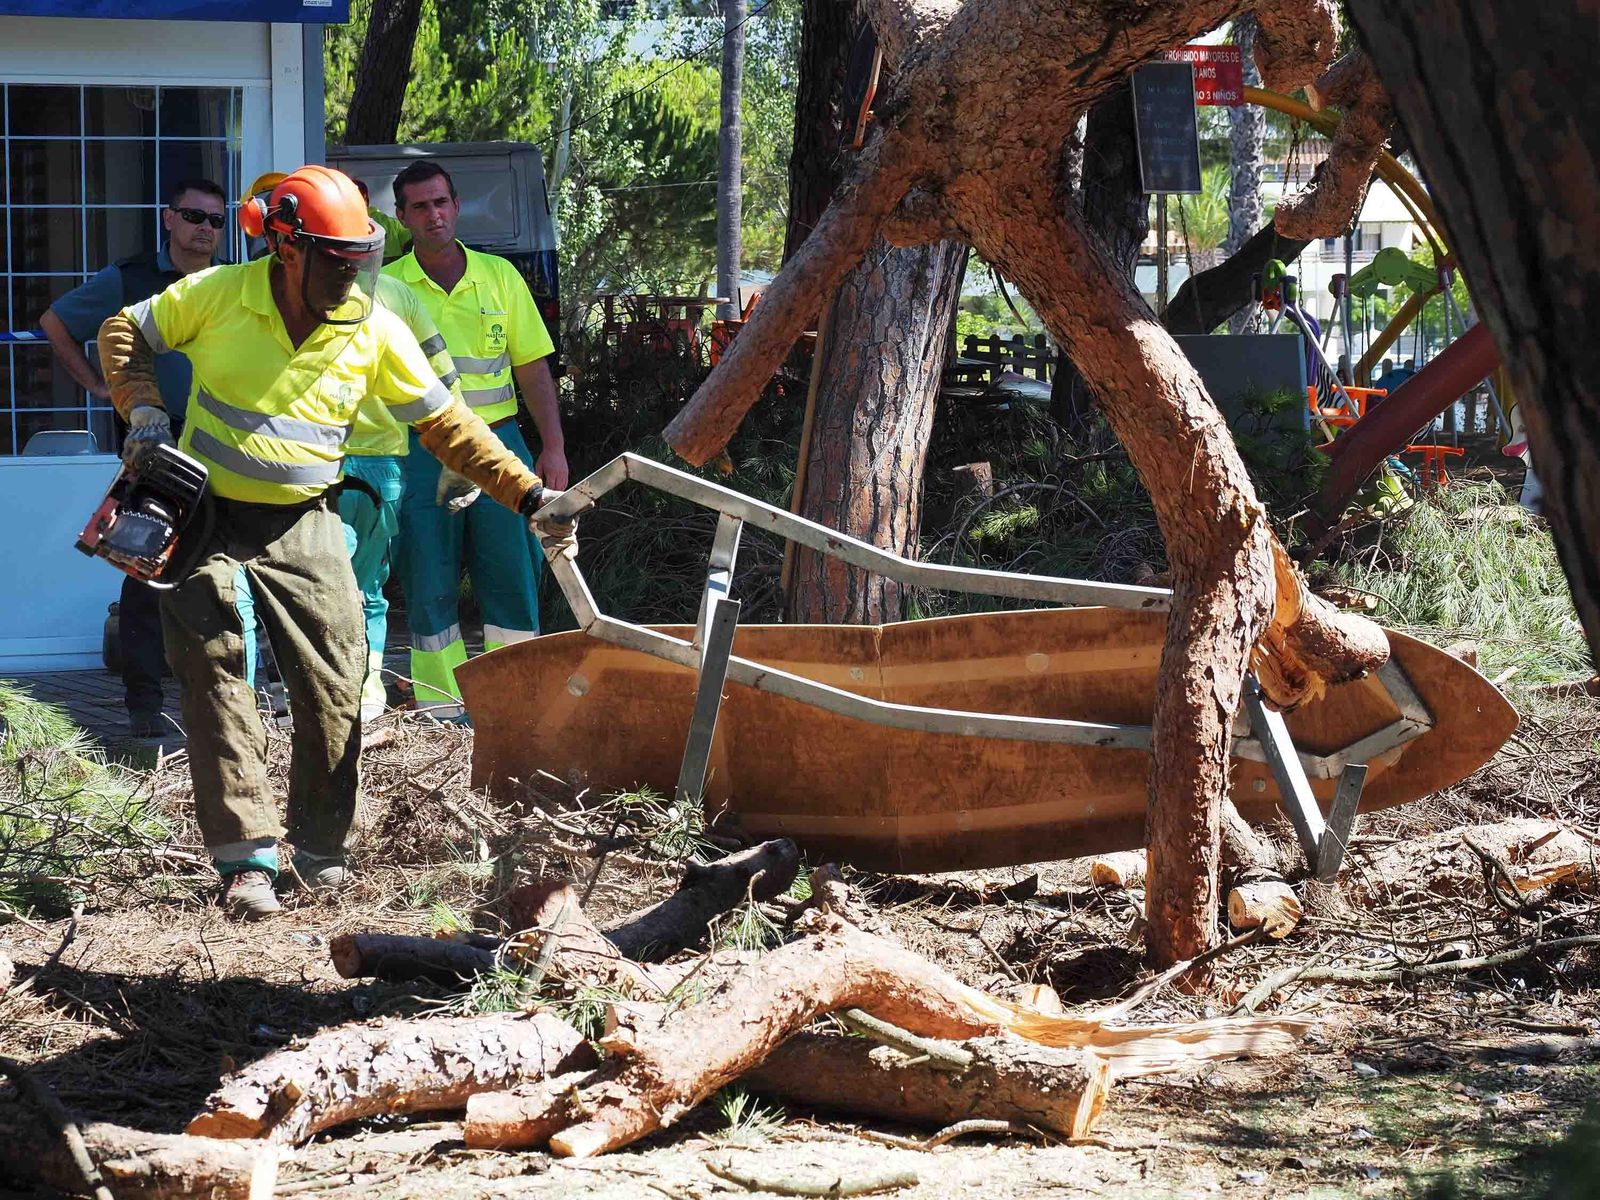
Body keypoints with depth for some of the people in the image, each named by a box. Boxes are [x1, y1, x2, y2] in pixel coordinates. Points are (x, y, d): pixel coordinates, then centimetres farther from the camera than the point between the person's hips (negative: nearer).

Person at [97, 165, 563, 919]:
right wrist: (144, 413, -11)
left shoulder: (374, 331, -7)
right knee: (214, 681, -7)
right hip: (206, 519, -2)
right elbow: (124, 336, 4)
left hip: (302, 527, 2)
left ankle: (319, 848, 13)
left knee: (333, 685, -2)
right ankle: (244, 859, -7)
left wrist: (525, 493, -9)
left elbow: (444, 425, -3)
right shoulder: (217, 297, -11)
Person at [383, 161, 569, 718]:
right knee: (429, 584, 1)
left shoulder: (499, 276, 9)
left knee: (512, 572, 0)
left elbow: (532, 367, 10)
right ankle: (442, 705, 7)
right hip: (421, 453, -2)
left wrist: (553, 447, 2)